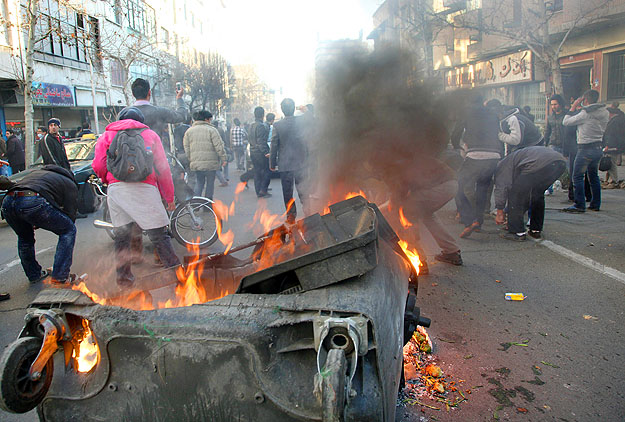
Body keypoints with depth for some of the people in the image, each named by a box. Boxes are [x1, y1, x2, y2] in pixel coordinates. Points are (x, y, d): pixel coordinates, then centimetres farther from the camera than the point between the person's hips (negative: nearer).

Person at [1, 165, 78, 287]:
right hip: (34, 202, -6)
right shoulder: (70, 184, 23)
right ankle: (60, 276, 10)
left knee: (25, 238, 33)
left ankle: (34, 275, 39)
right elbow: (70, 214, 18)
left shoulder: (35, 172, 41)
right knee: (69, 230, 13)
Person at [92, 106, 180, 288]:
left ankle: (123, 276, 21)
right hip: (143, 188, -2)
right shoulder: (150, 134, 18)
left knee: (122, 236, 13)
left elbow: (98, 166, 7)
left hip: (115, 189, 2)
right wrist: (169, 198, 17)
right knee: (159, 234, -2)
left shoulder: (107, 135, 20)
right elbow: (162, 168, 13)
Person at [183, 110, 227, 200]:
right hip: (210, 162, -4)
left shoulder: (189, 131, 11)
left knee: (199, 183, 15)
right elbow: (219, 146, -9)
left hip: (195, 163, 4)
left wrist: (191, 160, 19)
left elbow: (186, 148, 12)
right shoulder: (211, 130, -4)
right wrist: (224, 159, -3)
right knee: (210, 182, 8)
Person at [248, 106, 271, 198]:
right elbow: (261, 141, -22)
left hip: (253, 152, 9)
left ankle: (258, 192, 14)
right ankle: (263, 190, -3)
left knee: (257, 172, 11)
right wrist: (266, 152, -23)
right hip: (260, 152, -9)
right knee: (267, 171, 1)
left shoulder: (251, 126, 11)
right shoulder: (261, 126, -16)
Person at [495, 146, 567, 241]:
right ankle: (536, 230, 30)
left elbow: (501, 188, 7)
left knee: (515, 193, 6)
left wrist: (500, 213, 13)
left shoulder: (502, 165, 20)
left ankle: (517, 232, 8)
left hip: (539, 164, -9)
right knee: (538, 193, 28)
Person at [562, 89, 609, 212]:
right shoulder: (605, 113, 8)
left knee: (577, 177, -4)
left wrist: (573, 107, 0)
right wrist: (581, 109, 19)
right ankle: (596, 204, 19)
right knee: (594, 176, 15)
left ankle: (579, 205, -7)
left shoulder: (585, 113, -15)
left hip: (586, 149, -8)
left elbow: (566, 122, -8)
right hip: (598, 148, 8)